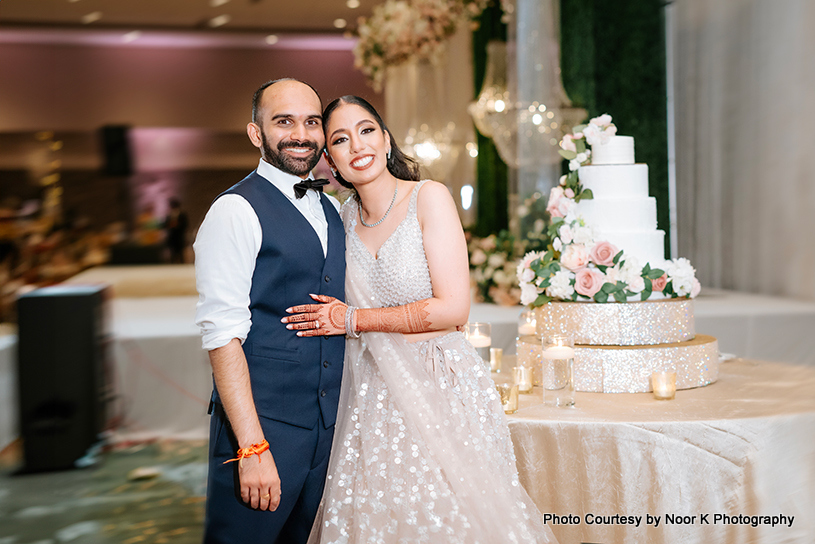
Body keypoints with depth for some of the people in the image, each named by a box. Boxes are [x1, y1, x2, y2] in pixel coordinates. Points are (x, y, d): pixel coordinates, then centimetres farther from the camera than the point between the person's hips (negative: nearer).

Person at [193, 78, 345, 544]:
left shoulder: (333, 209, 13)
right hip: (260, 425, -7)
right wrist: (252, 447, -21)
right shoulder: (237, 211, -11)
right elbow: (223, 335, -17)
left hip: (329, 429, 7)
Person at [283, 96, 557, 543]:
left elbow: (453, 308, -16)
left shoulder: (429, 198, -9)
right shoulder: (343, 217, 7)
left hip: (440, 388, -4)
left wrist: (352, 320, -12)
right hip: (371, 395, 4)